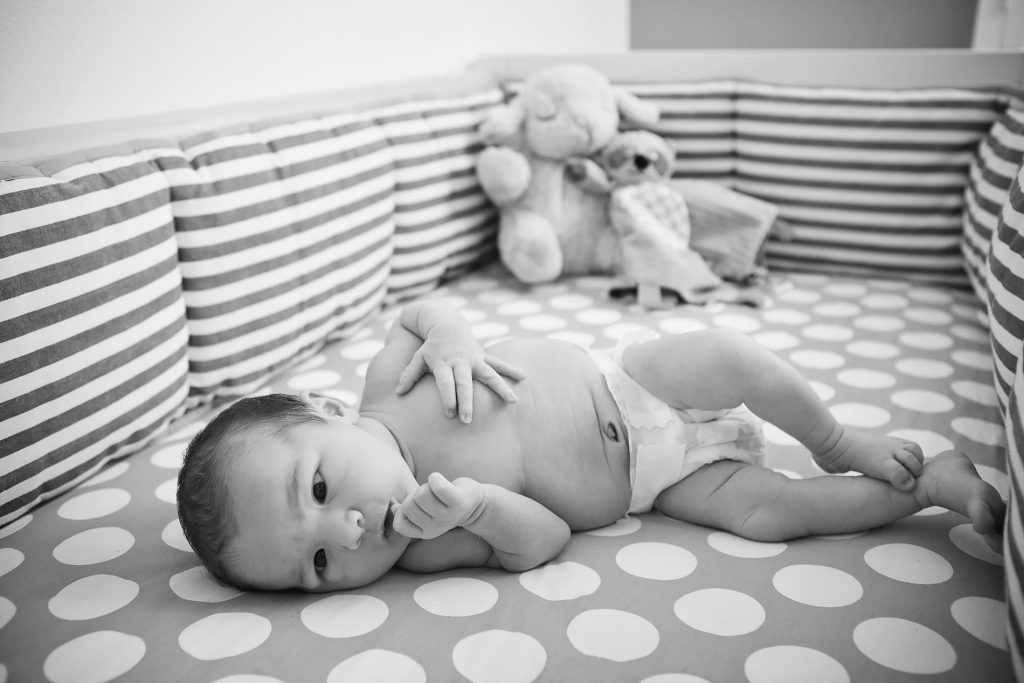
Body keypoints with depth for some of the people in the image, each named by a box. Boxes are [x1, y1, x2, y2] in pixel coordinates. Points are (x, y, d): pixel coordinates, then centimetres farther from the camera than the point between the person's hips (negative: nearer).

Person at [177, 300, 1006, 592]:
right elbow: (542, 540, -18)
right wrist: (480, 505, -37)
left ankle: (842, 443, 11)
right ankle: (926, 485, 16)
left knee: (731, 355, -22)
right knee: (765, 510, -11)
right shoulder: (421, 548, -21)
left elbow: (413, 315, -4)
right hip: (644, 477, -1)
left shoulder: (385, 392, -22)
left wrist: (449, 335, -26)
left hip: (629, 383, 1)